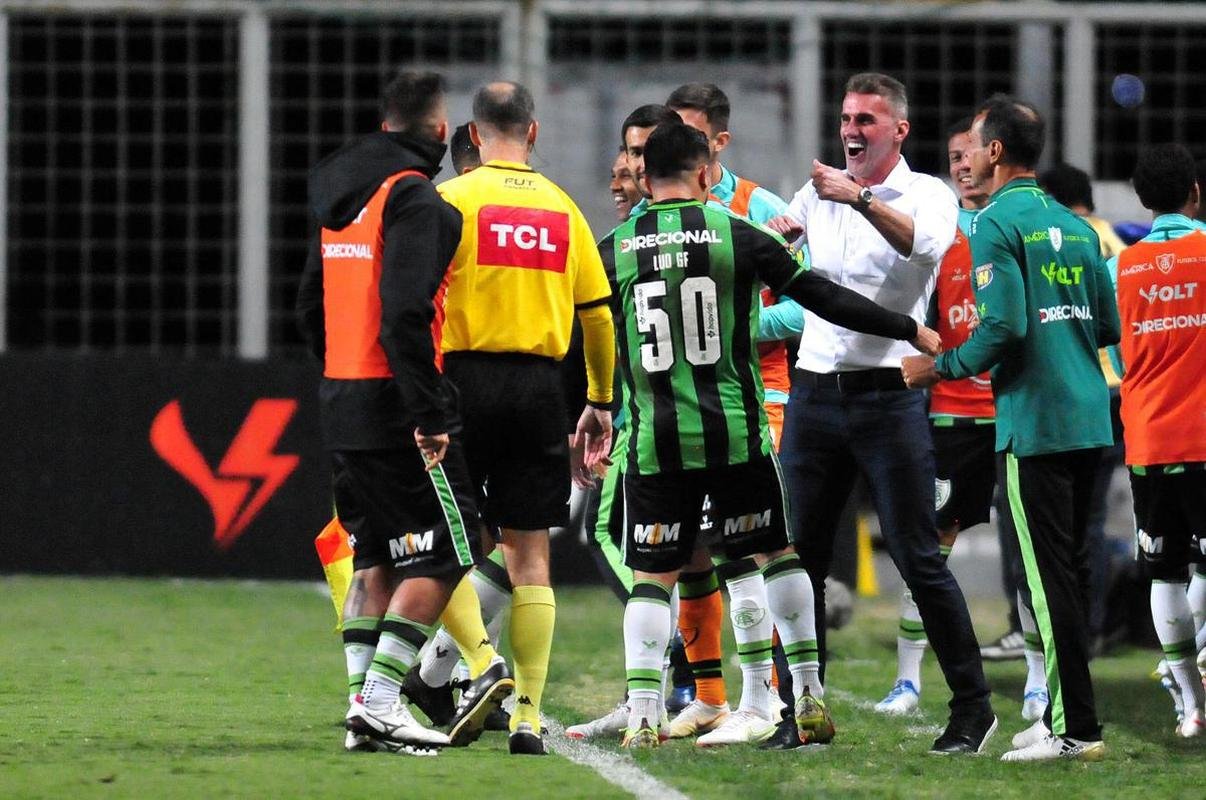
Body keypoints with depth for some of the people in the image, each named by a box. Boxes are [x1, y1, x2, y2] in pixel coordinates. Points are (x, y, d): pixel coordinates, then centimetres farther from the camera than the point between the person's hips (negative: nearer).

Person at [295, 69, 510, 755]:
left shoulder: (340, 198, 15)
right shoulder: (416, 200, -13)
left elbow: (311, 307, 21)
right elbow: (405, 315, -23)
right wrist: (430, 414, -21)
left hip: (343, 401, 9)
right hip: (397, 406, -9)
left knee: (379, 555, 14)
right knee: (445, 552, -3)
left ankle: (365, 705, 11)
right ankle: (380, 704, -9)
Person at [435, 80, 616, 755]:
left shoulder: (453, 199, -2)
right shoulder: (561, 209, 10)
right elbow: (598, 313, 12)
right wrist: (601, 403, 21)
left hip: (466, 377, -3)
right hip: (540, 383, 3)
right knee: (529, 553, 5)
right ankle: (528, 715, 2)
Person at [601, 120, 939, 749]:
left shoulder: (614, 250, 2)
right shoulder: (737, 236, -2)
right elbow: (823, 297, 3)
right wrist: (910, 331, 14)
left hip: (655, 439, 1)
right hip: (736, 433, -1)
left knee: (651, 576, 6)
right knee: (777, 554, 15)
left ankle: (642, 715, -6)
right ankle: (809, 696, 15)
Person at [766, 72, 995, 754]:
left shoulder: (927, 195, -1)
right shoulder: (820, 192, 14)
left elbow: (925, 242, -24)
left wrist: (861, 199, -38)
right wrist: (778, 234, -3)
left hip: (890, 394, -5)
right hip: (815, 389, 5)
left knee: (919, 558, -6)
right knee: (800, 556, 4)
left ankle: (973, 706, 2)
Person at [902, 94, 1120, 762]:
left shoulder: (997, 224, -8)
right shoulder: (1073, 226, 15)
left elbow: (1004, 326, -18)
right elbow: (1109, 324, 16)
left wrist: (939, 368, -5)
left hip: (1035, 422, -8)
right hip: (1088, 417, 8)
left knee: (1050, 573, -6)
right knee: (1067, 566, 14)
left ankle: (1076, 728, -8)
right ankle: (1064, 715, 17)